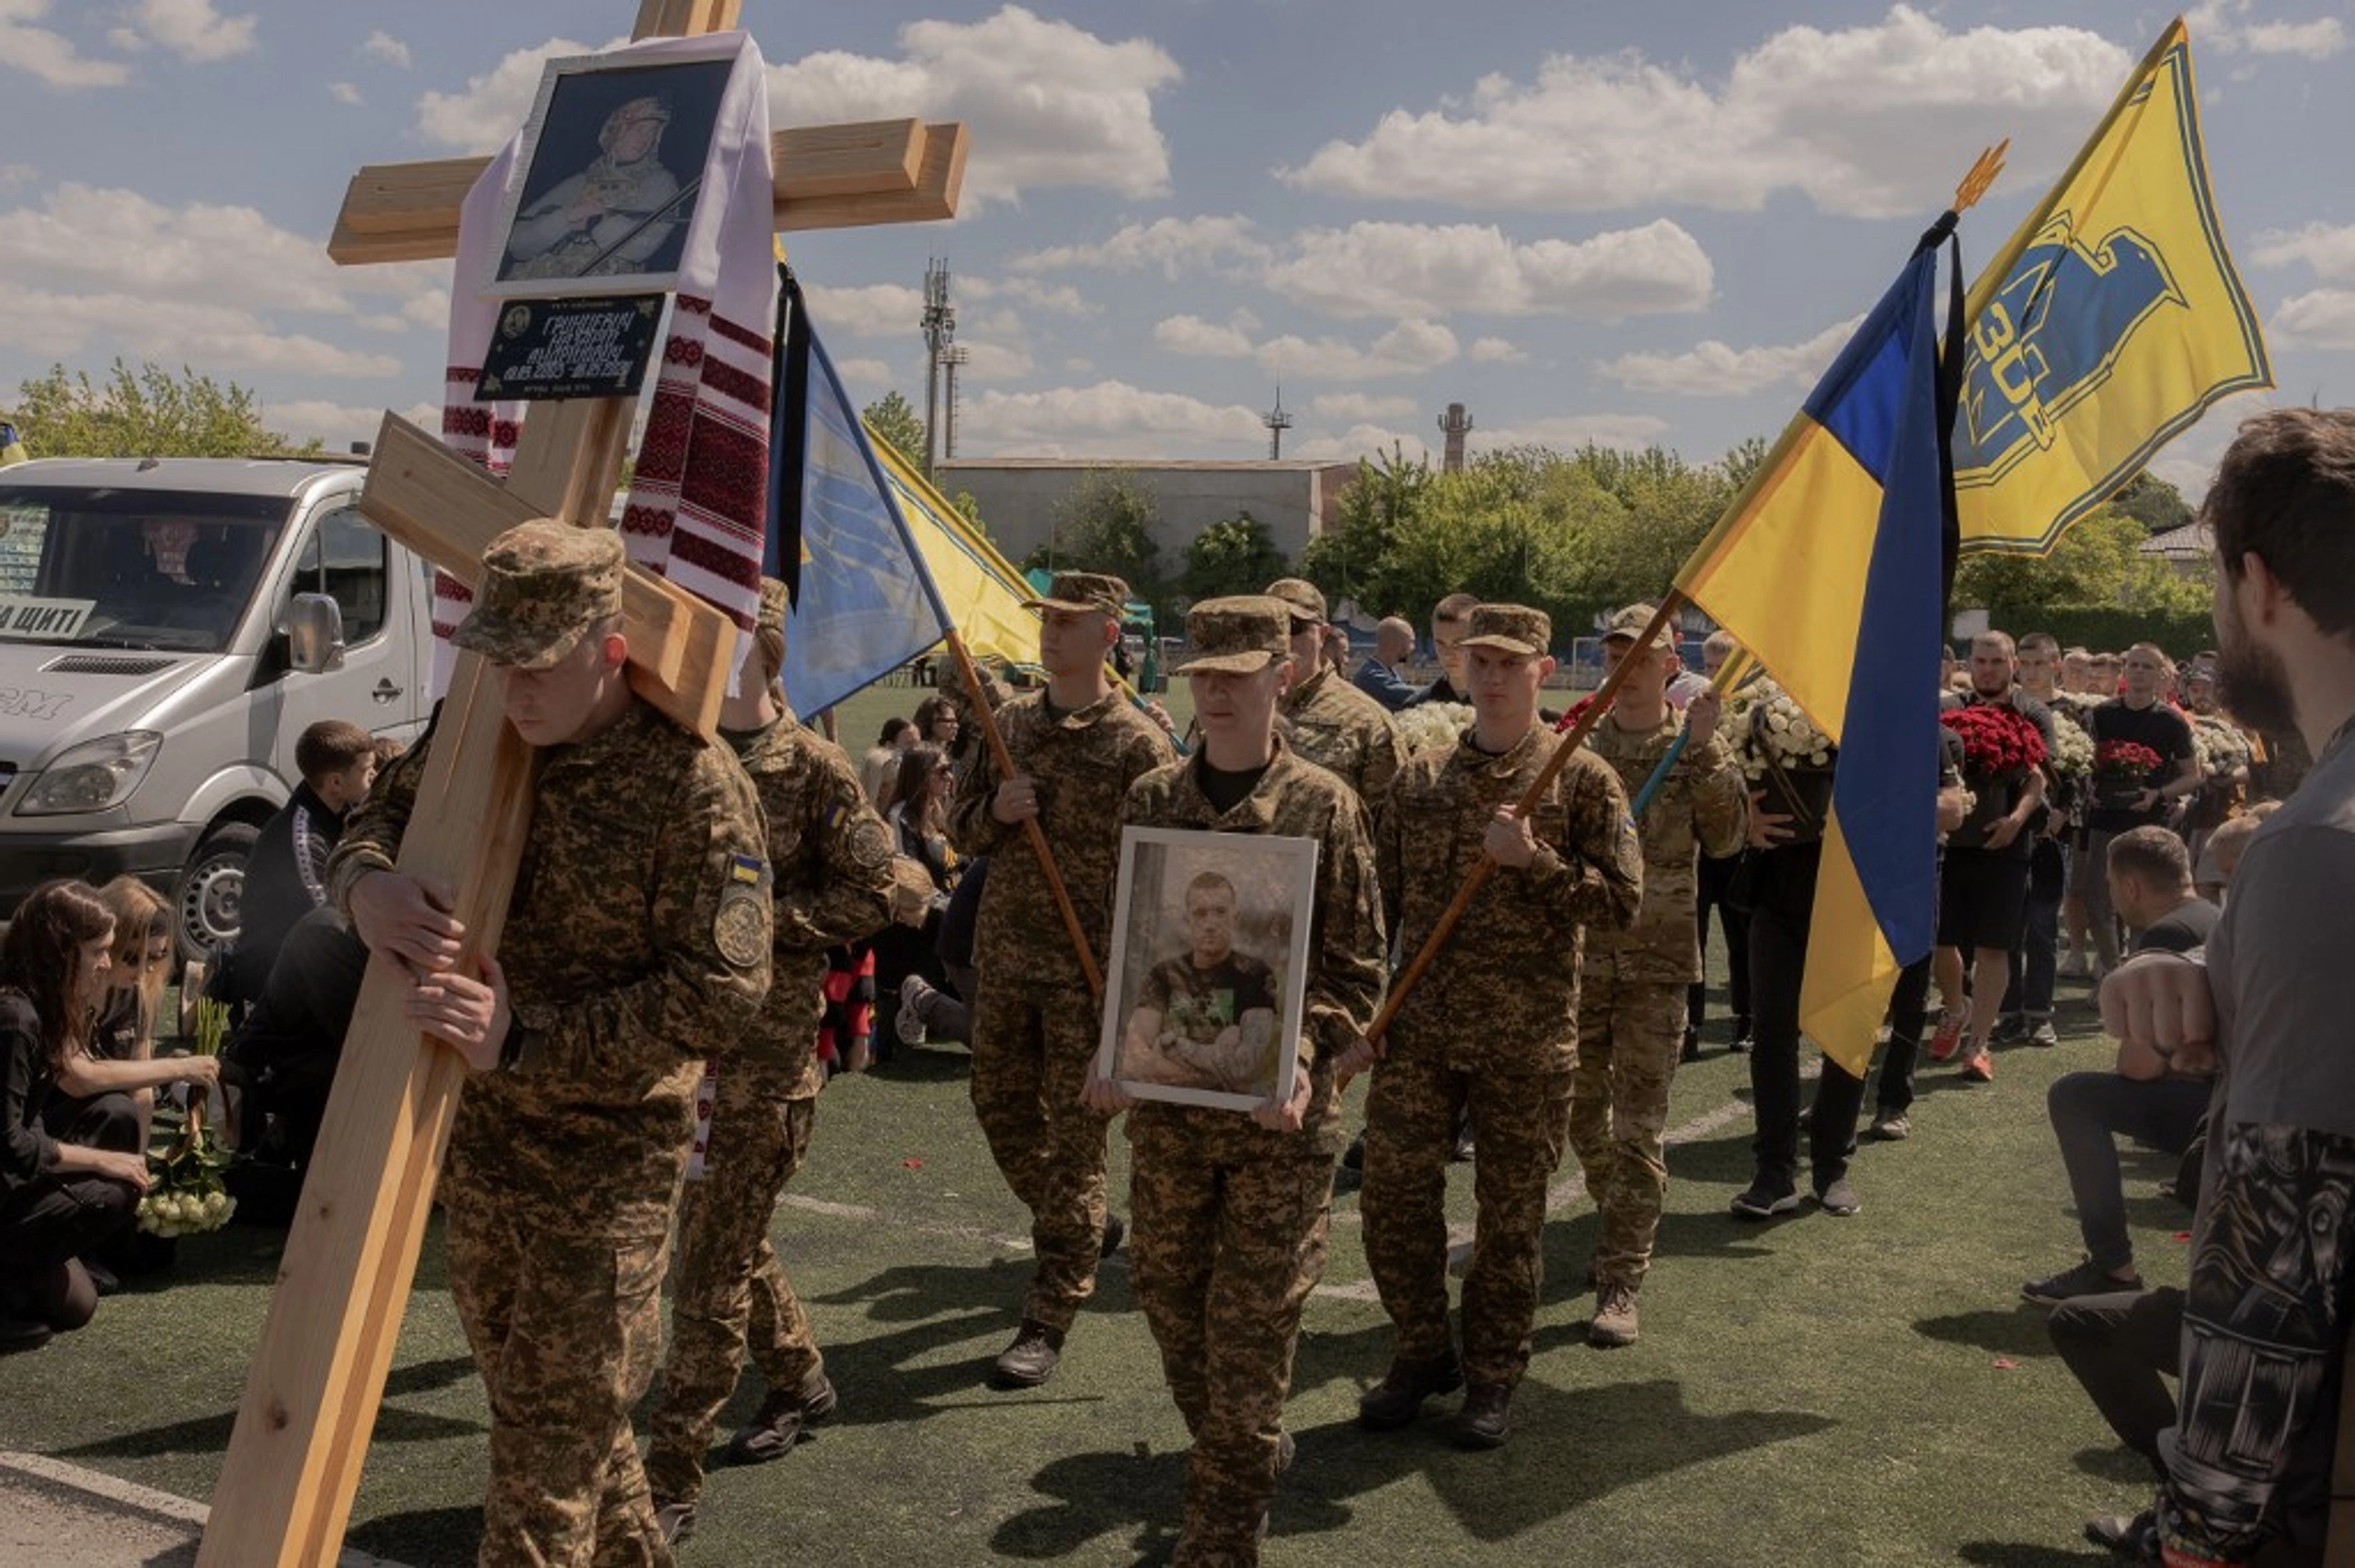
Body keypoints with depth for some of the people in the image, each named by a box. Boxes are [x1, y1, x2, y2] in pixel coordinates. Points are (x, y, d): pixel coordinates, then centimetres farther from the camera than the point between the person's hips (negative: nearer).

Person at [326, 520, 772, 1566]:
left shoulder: (693, 786, -21)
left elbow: (720, 996, -23)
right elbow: (377, 817, 9)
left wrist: (524, 1041, -27)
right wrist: (366, 880, -17)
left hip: (606, 1157, -7)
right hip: (473, 1136, 8)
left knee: (551, 1441, 0)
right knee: (529, 1395, 23)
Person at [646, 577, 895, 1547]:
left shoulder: (812, 766, -8)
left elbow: (871, 892, -7)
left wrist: (758, 917, -17)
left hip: (767, 1037, -6)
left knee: (716, 1251, -2)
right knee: (726, 1232, 18)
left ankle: (672, 1476, 6)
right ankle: (799, 1378, 41)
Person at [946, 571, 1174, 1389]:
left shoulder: (1137, 743, -9)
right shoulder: (1008, 722, 8)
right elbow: (962, 828, 15)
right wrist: (994, 812, -8)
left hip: (1093, 968, -6)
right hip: (1008, 957, 6)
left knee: (1074, 1137, -1)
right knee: (1001, 1112, 15)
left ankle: (1049, 1321, 8)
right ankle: (1087, 1229, 41)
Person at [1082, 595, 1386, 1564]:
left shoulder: (1323, 806, -5)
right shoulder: (1149, 800, 4)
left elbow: (1357, 971, -3)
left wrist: (1305, 1056, -18)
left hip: (1277, 1116, -4)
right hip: (1164, 1101, 4)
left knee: (1251, 1324, 3)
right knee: (1169, 1301, 14)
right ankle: (1248, 1452, 40)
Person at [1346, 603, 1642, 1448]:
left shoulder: (1582, 779, -2)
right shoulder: (1420, 776, 7)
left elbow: (1623, 899, -6)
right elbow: (1381, 901, 10)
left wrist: (1534, 861, -19)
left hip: (1526, 1039, -3)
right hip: (1418, 1029, 3)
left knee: (1511, 1212, 7)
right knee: (1392, 1195, 5)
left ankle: (1492, 1377, 25)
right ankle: (1420, 1354, 26)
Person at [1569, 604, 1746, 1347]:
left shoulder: (1698, 746, 1)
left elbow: (1728, 837, -11)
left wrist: (1702, 753, -18)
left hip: (1657, 957, -2)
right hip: (1579, 947, 2)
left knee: (1638, 1126, -3)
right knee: (1583, 1114, 13)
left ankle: (1620, 1284, 2)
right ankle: (1621, 1230, 37)